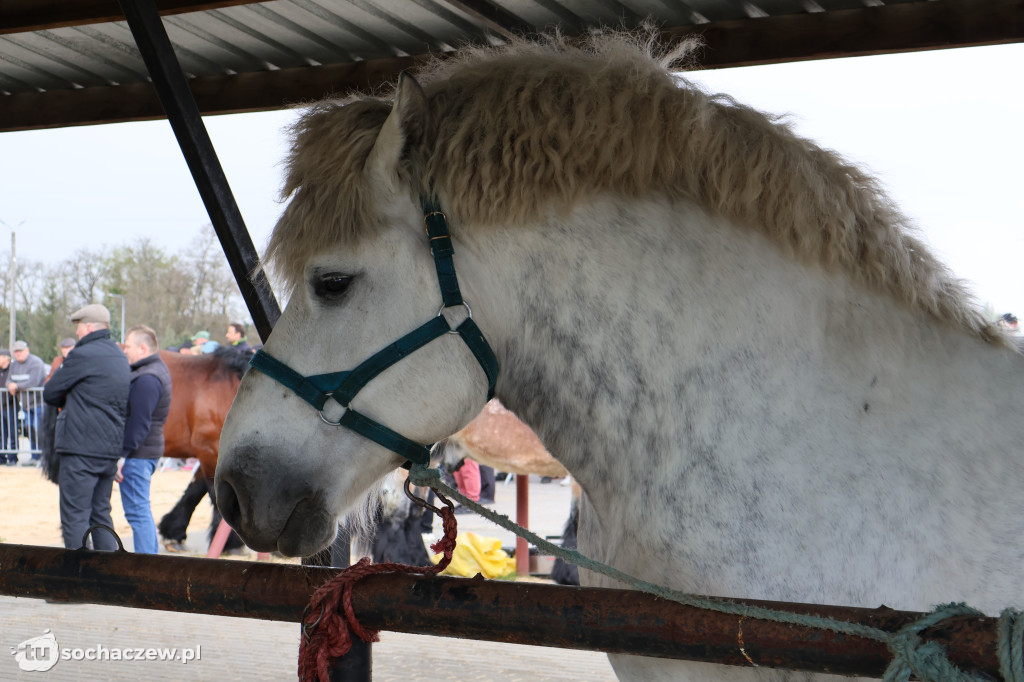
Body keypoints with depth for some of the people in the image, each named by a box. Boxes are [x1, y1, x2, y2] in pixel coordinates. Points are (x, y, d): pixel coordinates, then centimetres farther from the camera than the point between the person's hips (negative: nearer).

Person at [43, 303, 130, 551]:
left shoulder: (82, 355, -12)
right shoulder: (121, 358, 13)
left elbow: (49, 393, -3)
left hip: (80, 449, -8)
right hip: (111, 448, 8)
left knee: (75, 518, -3)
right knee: (101, 515, 16)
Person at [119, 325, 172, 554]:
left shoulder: (147, 380, -19)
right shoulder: (158, 370, 14)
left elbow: (138, 424, -22)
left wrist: (120, 454, -21)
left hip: (137, 454, -10)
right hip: (149, 450, 10)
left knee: (137, 511, -6)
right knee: (142, 510, 18)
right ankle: (152, 555, 25)